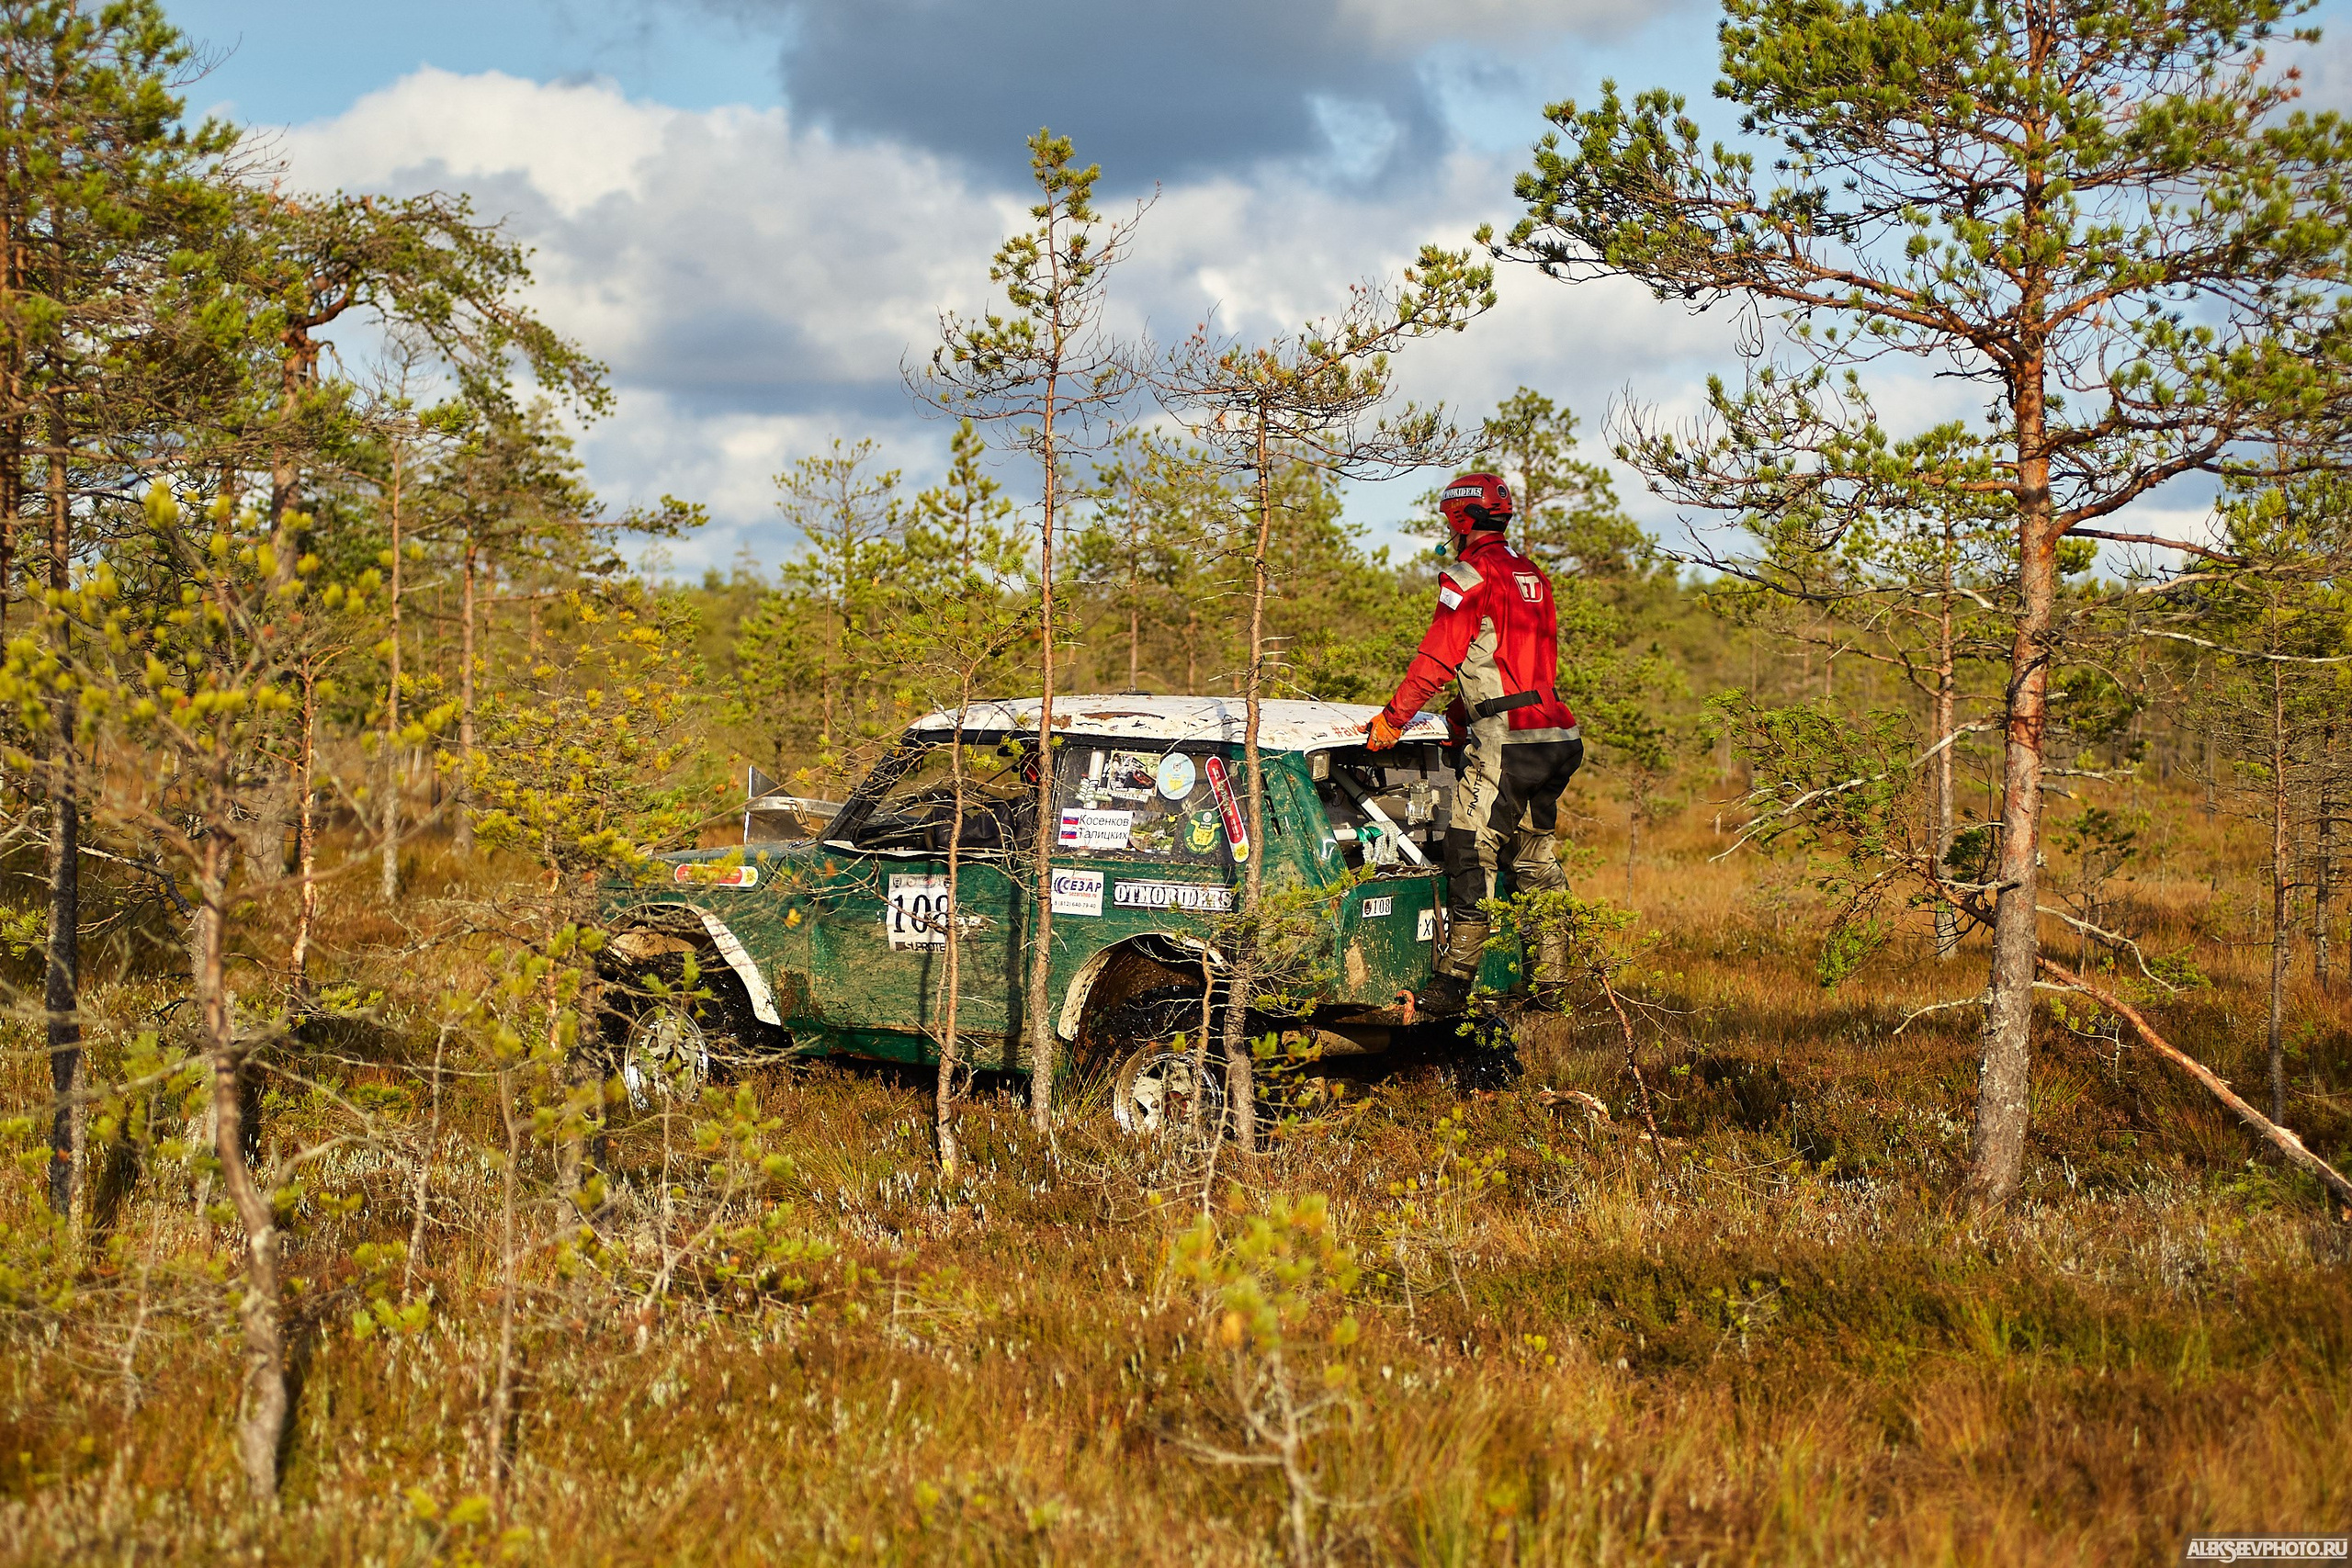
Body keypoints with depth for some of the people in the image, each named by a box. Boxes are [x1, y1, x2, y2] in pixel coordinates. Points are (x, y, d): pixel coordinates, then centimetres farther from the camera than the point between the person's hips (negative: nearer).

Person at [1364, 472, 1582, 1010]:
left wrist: (1393, 718, -4)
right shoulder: (1533, 575, 18)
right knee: (1536, 854, 15)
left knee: (1471, 852, -6)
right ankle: (1552, 979, 16)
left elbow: (1437, 658, -11)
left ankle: (1455, 978, -9)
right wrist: (1473, 708, 30)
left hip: (1505, 742, -8)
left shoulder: (1470, 575, -7)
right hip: (1557, 736, 8)